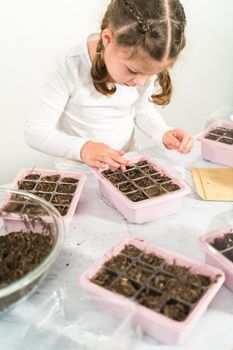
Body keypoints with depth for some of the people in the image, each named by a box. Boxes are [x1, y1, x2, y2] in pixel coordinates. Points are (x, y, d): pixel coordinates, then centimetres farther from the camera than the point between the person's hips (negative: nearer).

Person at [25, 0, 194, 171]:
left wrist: (164, 133, -12)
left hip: (126, 165, 4)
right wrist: (82, 148, -36)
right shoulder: (71, 67, -22)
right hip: (77, 171, -3)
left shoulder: (145, 63, -11)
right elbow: (35, 131, -20)